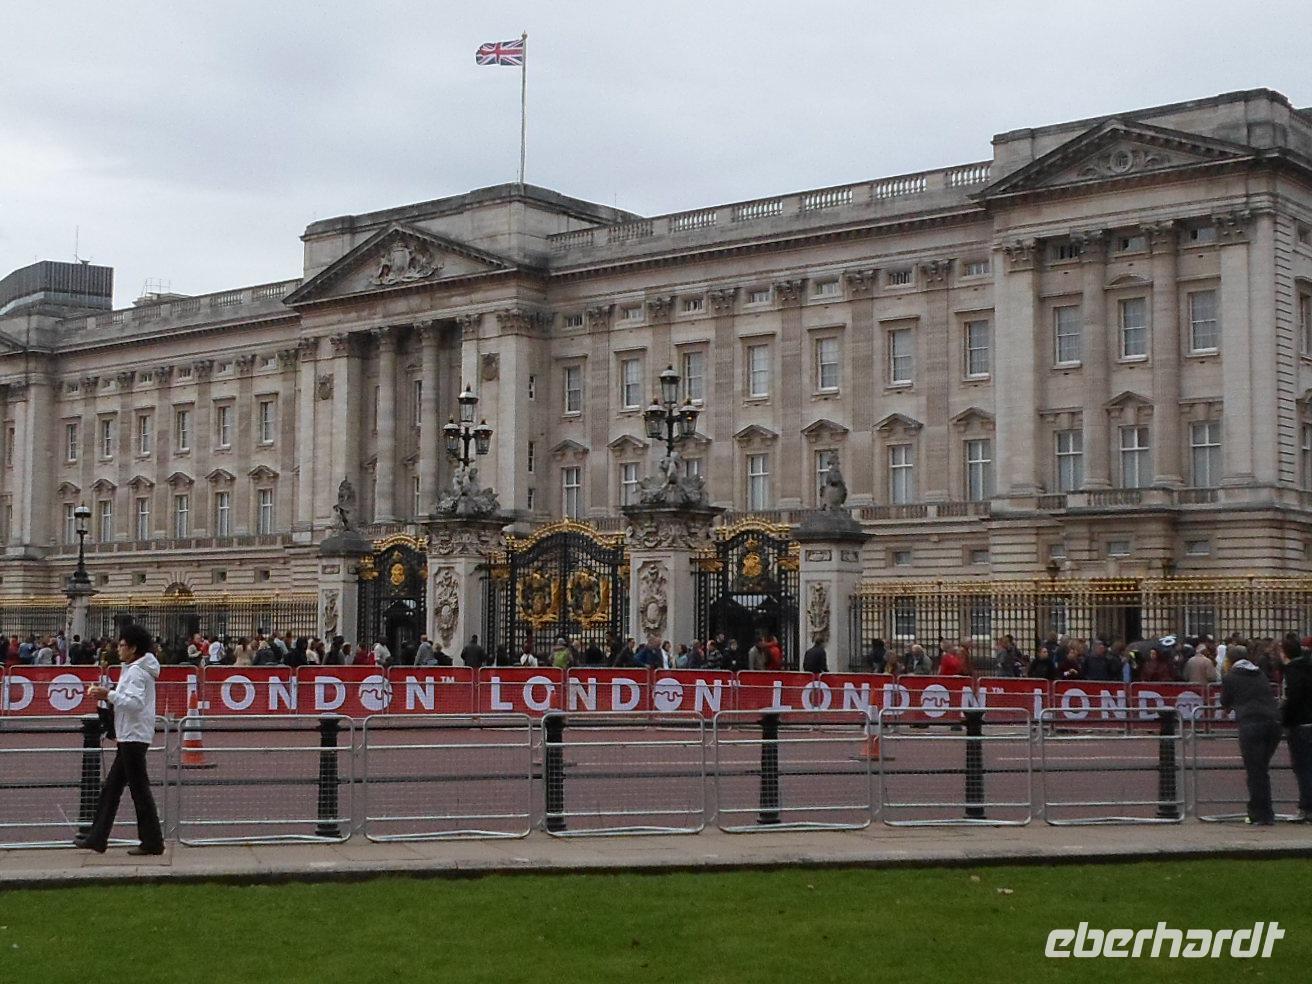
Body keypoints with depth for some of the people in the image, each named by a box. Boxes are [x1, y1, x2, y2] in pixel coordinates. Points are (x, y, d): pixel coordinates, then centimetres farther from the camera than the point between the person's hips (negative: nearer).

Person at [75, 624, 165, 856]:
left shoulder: (136, 672, -15)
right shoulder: (136, 669, 17)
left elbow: (136, 703, -26)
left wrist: (109, 695, -20)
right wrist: (109, 696, 8)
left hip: (134, 737, -11)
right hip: (130, 737, 11)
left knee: (140, 789, -5)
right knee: (111, 788, 13)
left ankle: (152, 841, -1)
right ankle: (97, 838, 17)